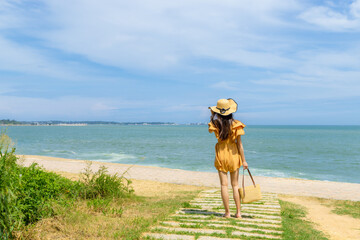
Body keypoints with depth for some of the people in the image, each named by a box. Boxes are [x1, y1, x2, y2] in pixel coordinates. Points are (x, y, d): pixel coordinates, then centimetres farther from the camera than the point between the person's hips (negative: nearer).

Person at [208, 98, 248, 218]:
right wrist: (243, 160, 0)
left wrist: (212, 115, 18)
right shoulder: (235, 125, -11)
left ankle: (227, 212, 9)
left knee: (224, 185, 5)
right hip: (233, 154, 0)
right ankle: (238, 212, 14)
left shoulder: (216, 124, -10)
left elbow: (210, 130, 17)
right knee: (235, 185, 12)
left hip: (221, 154, 0)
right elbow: (239, 144, -7)